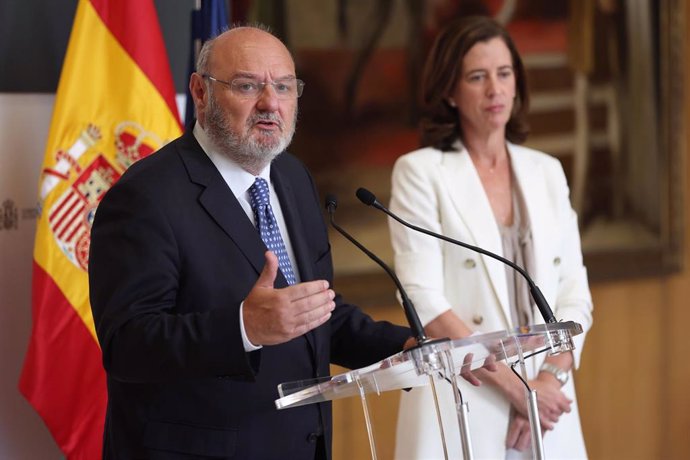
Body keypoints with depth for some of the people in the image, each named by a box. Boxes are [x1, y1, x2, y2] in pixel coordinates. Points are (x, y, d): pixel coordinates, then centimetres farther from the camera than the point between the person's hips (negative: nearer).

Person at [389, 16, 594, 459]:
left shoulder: (547, 172, 12)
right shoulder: (420, 172, -1)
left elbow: (575, 295, 8)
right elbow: (424, 301, -9)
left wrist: (548, 380, -9)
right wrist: (515, 387, -13)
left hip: (546, 403, 4)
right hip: (461, 411, -3)